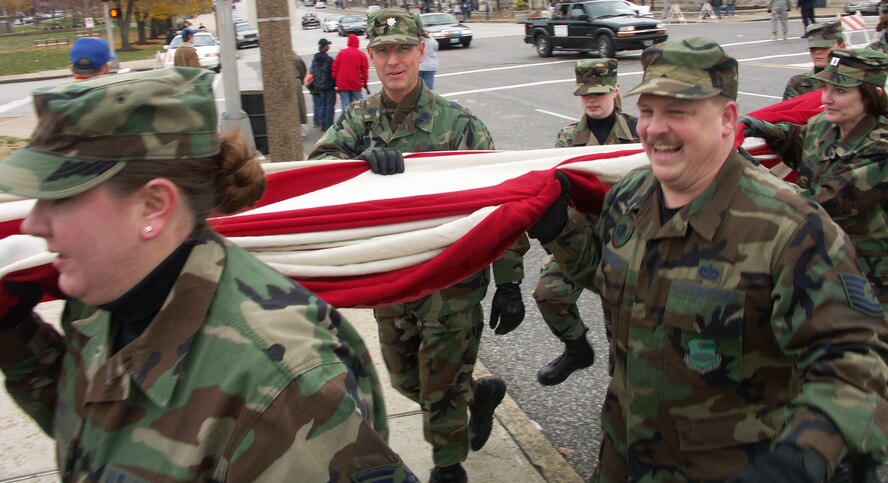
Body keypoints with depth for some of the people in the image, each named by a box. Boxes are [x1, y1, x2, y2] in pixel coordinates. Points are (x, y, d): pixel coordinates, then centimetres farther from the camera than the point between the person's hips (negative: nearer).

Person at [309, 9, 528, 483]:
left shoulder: (458, 122, -10)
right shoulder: (359, 118, 1)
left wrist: (508, 284, -11)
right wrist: (364, 157, -36)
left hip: (452, 280, -4)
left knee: (441, 391, 6)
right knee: (406, 381, 20)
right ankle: (481, 392, 47)